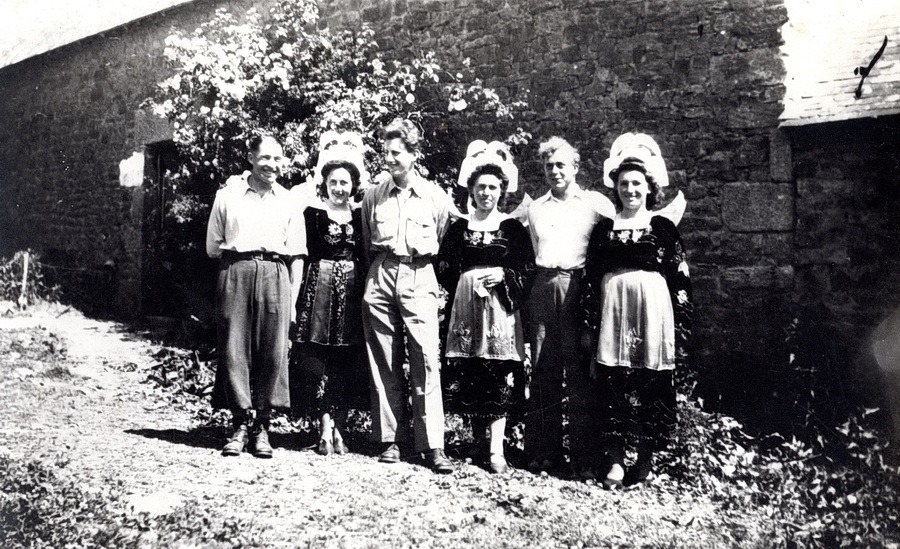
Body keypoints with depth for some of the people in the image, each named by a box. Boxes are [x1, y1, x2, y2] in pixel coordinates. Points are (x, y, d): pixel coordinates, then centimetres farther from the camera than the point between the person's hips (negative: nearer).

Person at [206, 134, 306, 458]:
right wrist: (236, 258, 4)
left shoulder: (289, 202, 14)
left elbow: (297, 256, 10)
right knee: (234, 348, -3)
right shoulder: (227, 196, 13)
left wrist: (293, 296, 4)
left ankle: (261, 425, 7)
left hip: (275, 275, 0)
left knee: (273, 350, -3)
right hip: (235, 273, 0)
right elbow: (212, 246, 16)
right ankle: (241, 423, 6)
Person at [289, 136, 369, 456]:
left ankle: (339, 427, 13)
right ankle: (326, 429, 1)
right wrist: (300, 294, -10)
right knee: (318, 360, -5)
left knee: (348, 360, 3)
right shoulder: (312, 213, 3)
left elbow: (365, 256, 13)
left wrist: (367, 293, 4)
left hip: (352, 288, 3)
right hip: (319, 286, -3)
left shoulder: (360, 215, 11)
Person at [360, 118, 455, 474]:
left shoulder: (435, 196, 5)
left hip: (419, 279, -2)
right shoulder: (373, 196, 11)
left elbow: (443, 240, 16)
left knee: (426, 360, -8)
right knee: (385, 363, 2)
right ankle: (390, 440, 11)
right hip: (380, 277, 2)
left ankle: (432, 445, -3)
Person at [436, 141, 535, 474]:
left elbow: (528, 270, 4)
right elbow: (444, 269, 9)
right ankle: (477, 439, 19)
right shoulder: (459, 228, 12)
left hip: (501, 304, -2)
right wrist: (468, 281, -6)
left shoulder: (512, 227, 8)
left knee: (499, 378, -6)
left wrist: (503, 275, -12)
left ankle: (496, 449, -3)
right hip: (467, 305, 2)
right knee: (468, 376, 3)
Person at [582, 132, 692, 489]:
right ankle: (615, 461, 7)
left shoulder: (663, 228, 6)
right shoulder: (604, 229, 11)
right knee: (611, 386, -1)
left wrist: (680, 328, -2)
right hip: (612, 310, 2)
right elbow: (591, 281, 10)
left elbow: (680, 280, 3)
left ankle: (645, 459, 16)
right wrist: (590, 326, 5)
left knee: (652, 386, 2)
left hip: (653, 309, -1)